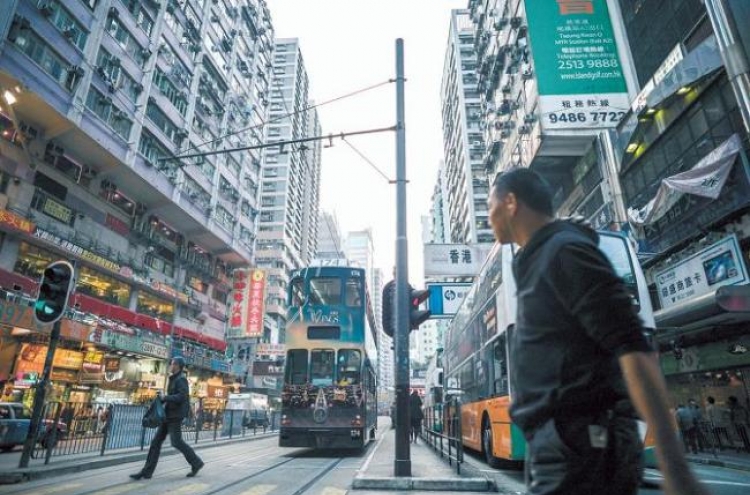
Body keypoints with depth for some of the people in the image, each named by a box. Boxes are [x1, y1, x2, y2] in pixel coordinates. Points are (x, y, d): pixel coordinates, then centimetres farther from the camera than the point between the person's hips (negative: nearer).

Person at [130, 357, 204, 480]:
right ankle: (147, 471, 9)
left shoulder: (181, 379, -12)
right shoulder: (173, 379, 16)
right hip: (168, 415, 9)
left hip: (175, 416, -9)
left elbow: (182, 396, -23)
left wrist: (165, 398, -18)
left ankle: (196, 463, 8)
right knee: (156, 441, 5)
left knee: (176, 442, -6)